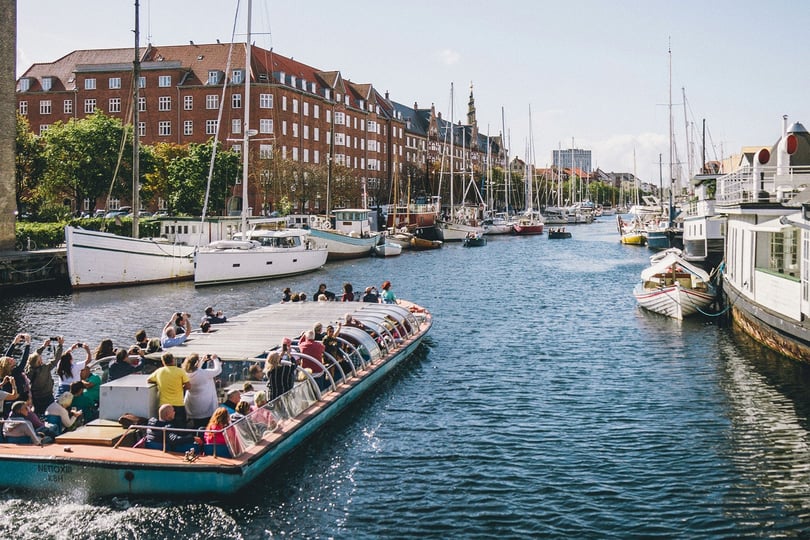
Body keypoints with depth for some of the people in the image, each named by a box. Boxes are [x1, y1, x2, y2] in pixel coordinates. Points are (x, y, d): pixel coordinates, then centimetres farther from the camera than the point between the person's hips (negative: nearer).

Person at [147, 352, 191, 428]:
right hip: (178, 404, -2)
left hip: (164, 405, 2)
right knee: (181, 428, 6)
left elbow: (148, 380, 16)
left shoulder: (159, 371, 1)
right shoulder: (180, 371, -7)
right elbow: (188, 386, -6)